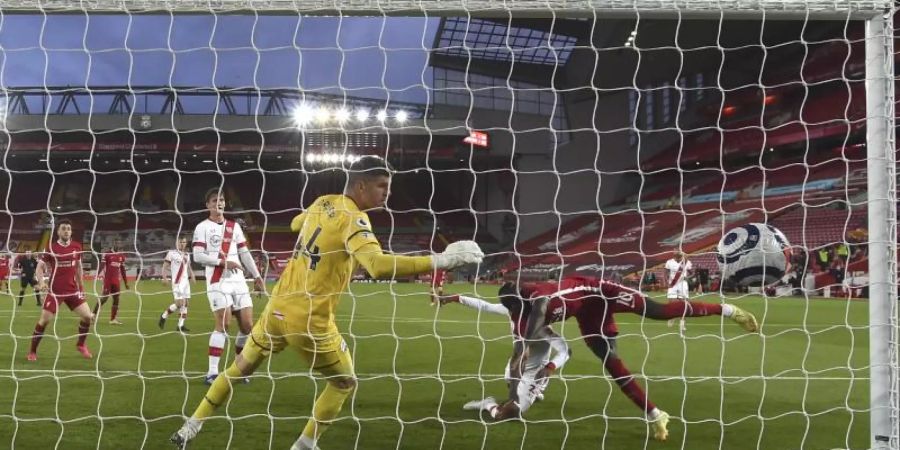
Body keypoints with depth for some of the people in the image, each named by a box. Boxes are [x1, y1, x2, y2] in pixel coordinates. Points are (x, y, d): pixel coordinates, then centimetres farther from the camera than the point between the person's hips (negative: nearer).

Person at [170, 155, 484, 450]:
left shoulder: (322, 203, 6)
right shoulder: (354, 219, -18)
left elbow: (295, 224, 30)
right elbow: (378, 265, -37)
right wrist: (440, 261, -40)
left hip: (279, 307, 7)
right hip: (310, 320, -7)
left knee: (242, 367, 24)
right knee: (344, 382, 15)